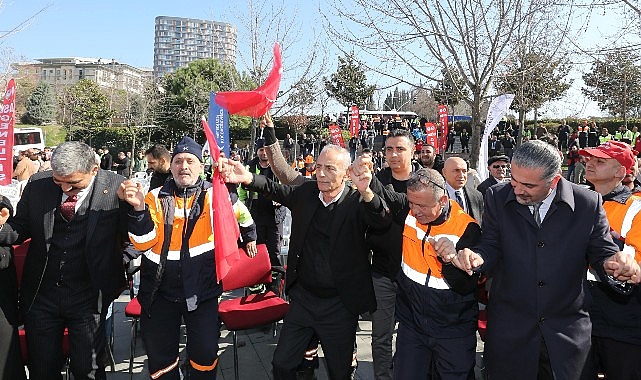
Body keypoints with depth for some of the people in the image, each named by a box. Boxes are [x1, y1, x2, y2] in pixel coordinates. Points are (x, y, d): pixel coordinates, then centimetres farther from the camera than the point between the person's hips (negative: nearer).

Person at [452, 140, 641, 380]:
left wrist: (615, 265, -24)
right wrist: (477, 257, -25)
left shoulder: (588, 203, -8)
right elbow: (491, 248, -3)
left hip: (567, 332, 0)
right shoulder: (497, 198, -6)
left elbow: (602, 253, -1)